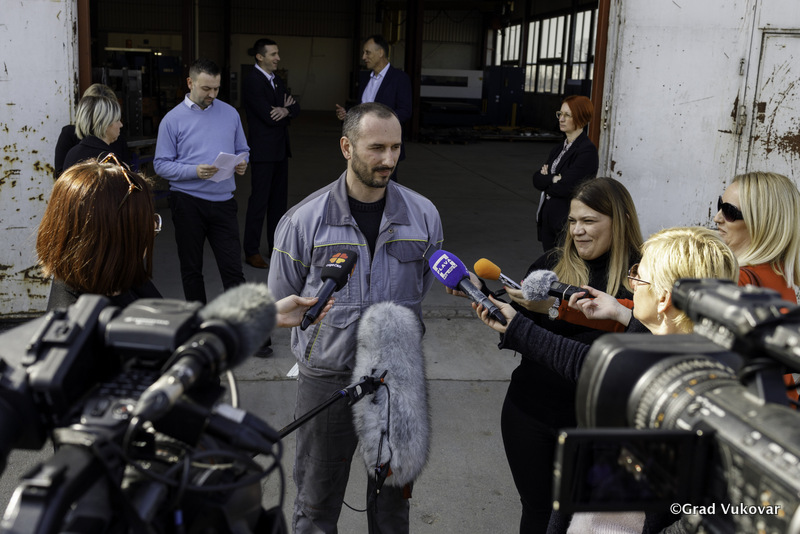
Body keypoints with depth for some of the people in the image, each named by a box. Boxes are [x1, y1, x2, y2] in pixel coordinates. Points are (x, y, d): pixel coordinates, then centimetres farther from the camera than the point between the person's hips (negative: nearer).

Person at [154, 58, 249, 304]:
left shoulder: (230, 113, 7)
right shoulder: (173, 119, -2)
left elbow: (242, 150, 15)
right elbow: (161, 164, -5)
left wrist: (242, 164, -9)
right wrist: (195, 171, -20)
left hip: (223, 200, 1)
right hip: (187, 201, -1)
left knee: (233, 268, -2)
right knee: (191, 268, 11)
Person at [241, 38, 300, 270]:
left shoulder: (277, 80, 13)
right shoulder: (252, 82, -14)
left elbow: (295, 107, 7)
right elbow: (268, 117, -21)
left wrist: (285, 110, -15)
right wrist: (286, 108, -3)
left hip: (281, 148, 9)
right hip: (263, 150, -9)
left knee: (279, 198, 14)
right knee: (259, 200, -4)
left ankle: (276, 243, 25)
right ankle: (251, 251, 3)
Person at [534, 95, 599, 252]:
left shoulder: (587, 151, -12)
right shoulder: (560, 149, 15)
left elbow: (566, 187, -20)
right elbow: (537, 179, 7)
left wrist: (545, 181, -3)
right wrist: (553, 179, -12)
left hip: (567, 224, -8)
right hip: (548, 219, 8)